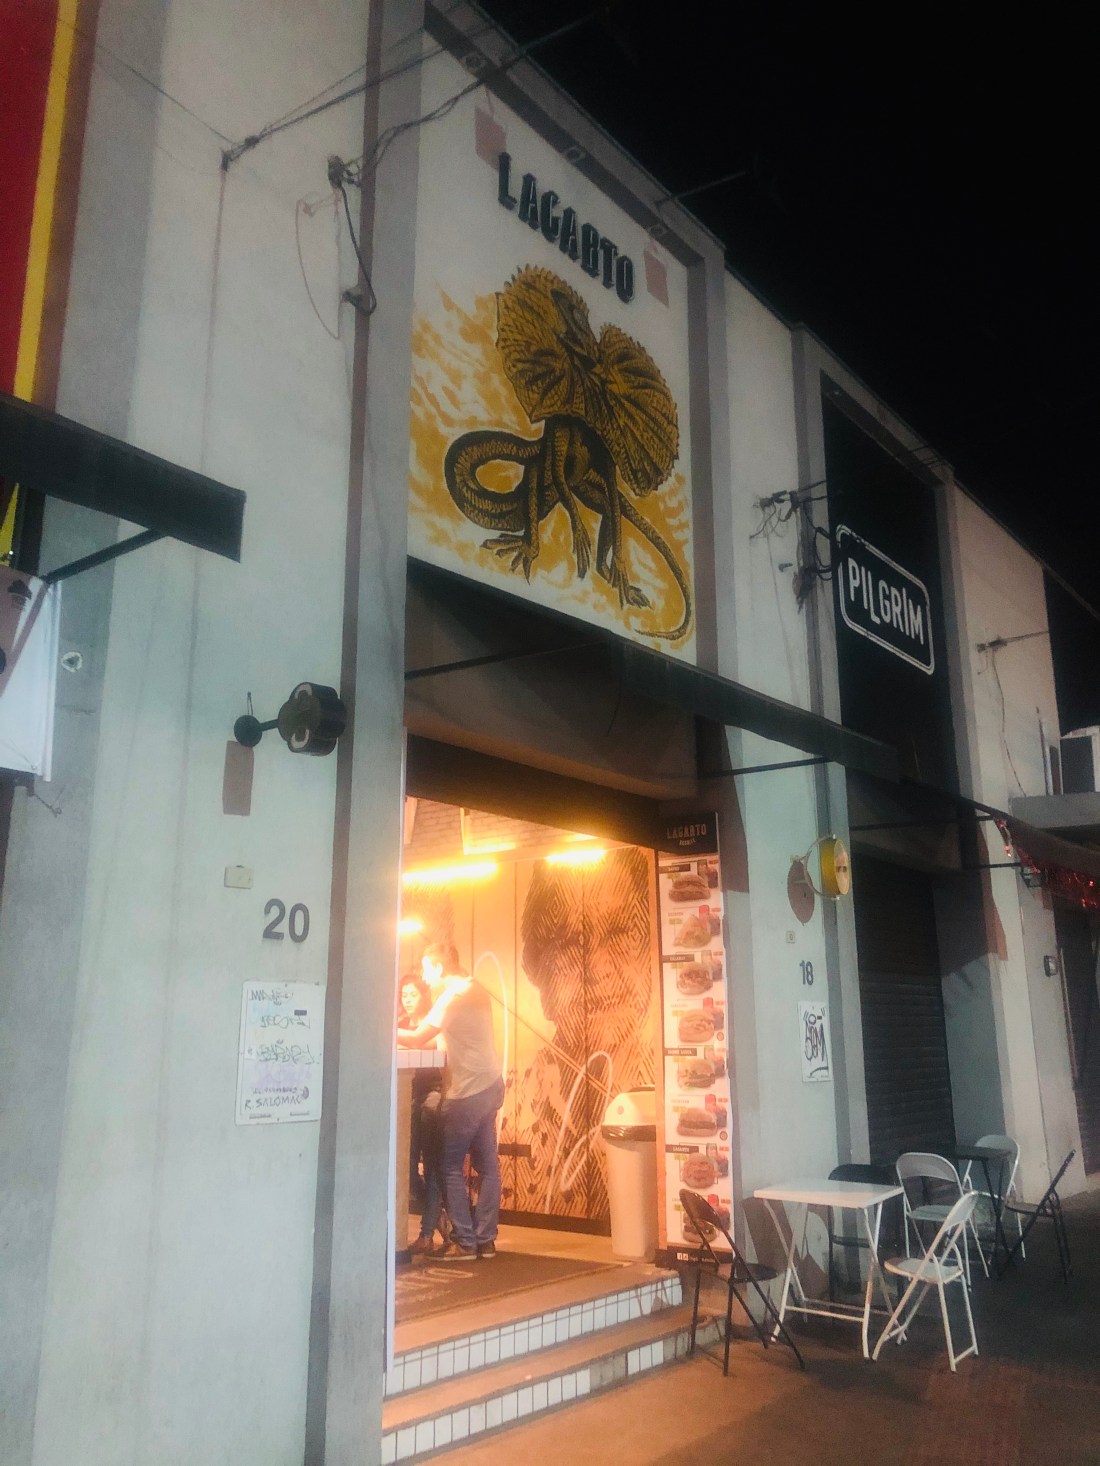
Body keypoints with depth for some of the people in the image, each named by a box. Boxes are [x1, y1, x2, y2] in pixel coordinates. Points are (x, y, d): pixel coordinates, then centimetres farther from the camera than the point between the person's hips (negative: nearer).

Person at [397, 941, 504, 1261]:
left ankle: (464, 1240, 4)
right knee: (487, 1165, 10)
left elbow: (418, 1039, -14)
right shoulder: (475, 990, 13)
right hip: (489, 1086, 9)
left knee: (451, 1166, 1)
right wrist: (430, 1035, 7)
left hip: (467, 1091, -9)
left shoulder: (453, 996, -14)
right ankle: (486, 1239, 14)